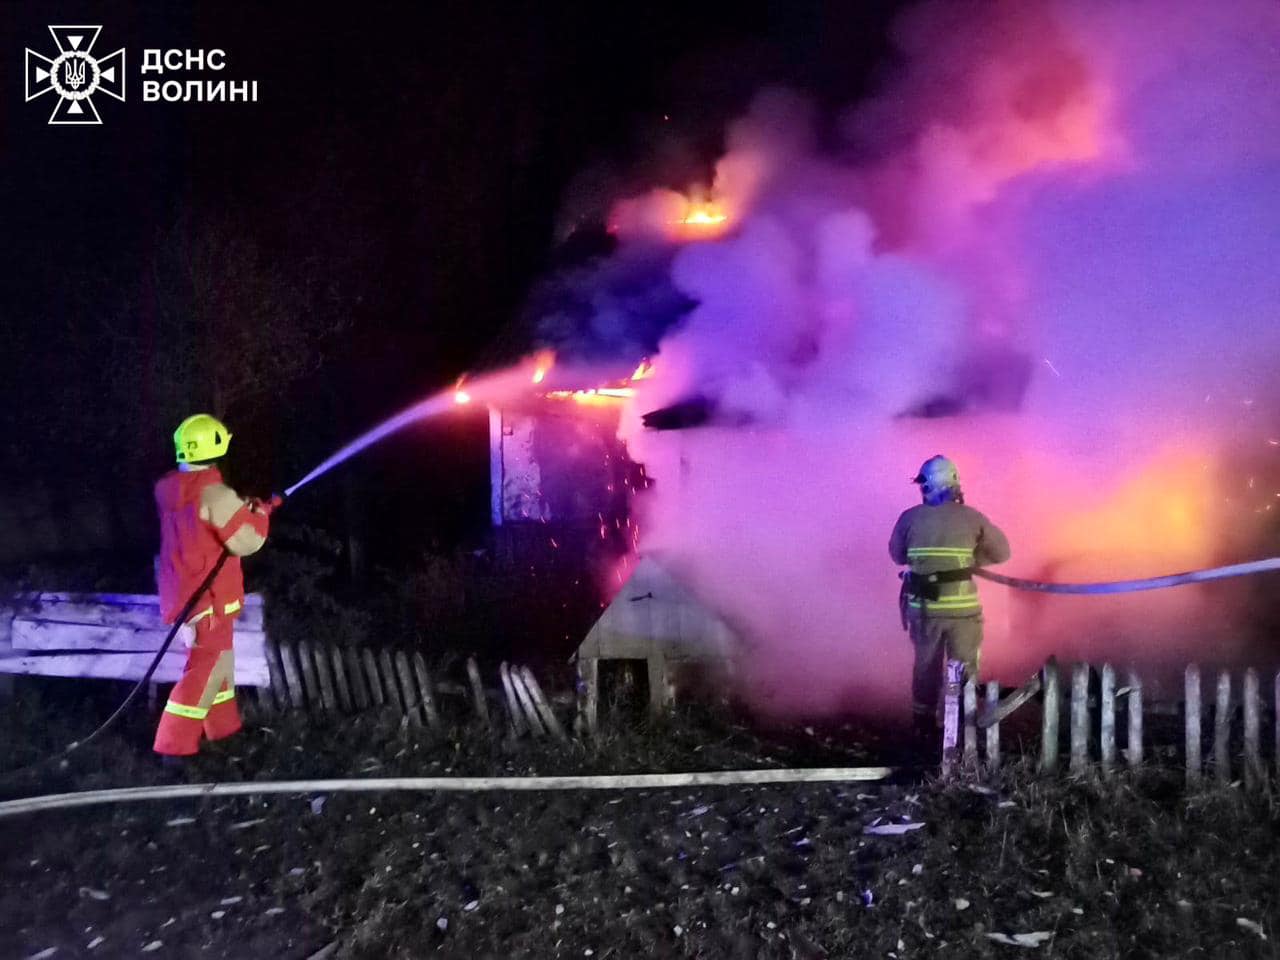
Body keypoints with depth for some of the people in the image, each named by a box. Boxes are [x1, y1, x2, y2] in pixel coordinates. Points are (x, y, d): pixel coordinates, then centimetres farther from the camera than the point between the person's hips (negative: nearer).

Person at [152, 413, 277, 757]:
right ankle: (174, 743, 4)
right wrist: (260, 513, -6)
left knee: (217, 660, 21)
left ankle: (224, 726, 34)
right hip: (207, 598, -9)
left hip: (182, 592, 9)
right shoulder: (213, 493, -23)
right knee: (206, 669, 0)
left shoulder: (168, 488, 5)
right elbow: (245, 542, -23)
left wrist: (243, 508, 12)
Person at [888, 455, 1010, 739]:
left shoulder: (909, 518, -6)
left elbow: (898, 556, 7)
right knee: (964, 669, 15)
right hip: (962, 608, -1)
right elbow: (1002, 552, 4)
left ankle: (923, 724, 28)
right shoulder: (972, 518, -7)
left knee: (926, 666, 18)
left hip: (923, 608, 1)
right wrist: (969, 560, 8)